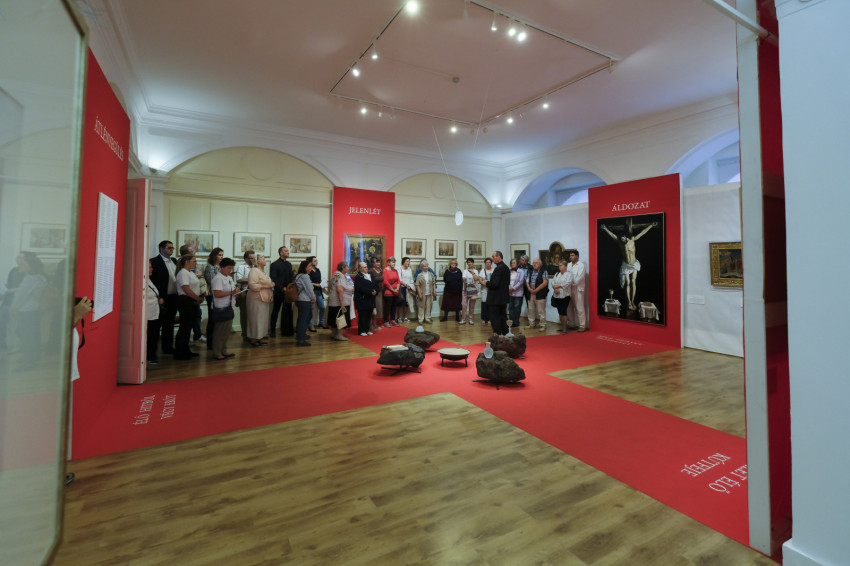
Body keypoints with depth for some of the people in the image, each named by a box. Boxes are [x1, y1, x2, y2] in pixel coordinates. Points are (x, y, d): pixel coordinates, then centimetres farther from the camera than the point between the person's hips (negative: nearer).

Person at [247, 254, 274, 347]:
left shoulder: (262, 271, 16)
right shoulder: (254, 271, -12)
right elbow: (252, 285, -23)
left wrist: (271, 284, 8)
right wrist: (266, 286, -19)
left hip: (264, 299, 9)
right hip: (256, 299, -9)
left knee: (262, 319, 11)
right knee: (256, 319, -3)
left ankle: (259, 338, 19)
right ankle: (253, 339, 5)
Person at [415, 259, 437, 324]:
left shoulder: (431, 274, 5)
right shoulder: (419, 275, -5)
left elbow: (434, 283, 9)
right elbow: (417, 285, -7)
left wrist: (434, 291, 3)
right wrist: (419, 294, -12)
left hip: (429, 293, 3)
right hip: (422, 293, -3)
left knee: (428, 306, 8)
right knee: (421, 306, 2)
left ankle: (427, 318, 18)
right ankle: (421, 319, 8)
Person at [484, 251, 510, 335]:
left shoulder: (498, 268, -19)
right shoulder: (506, 268, 11)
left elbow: (495, 283, -25)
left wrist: (487, 283, -7)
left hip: (496, 299, -9)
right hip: (504, 297, 9)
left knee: (495, 319, -2)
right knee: (503, 318, 15)